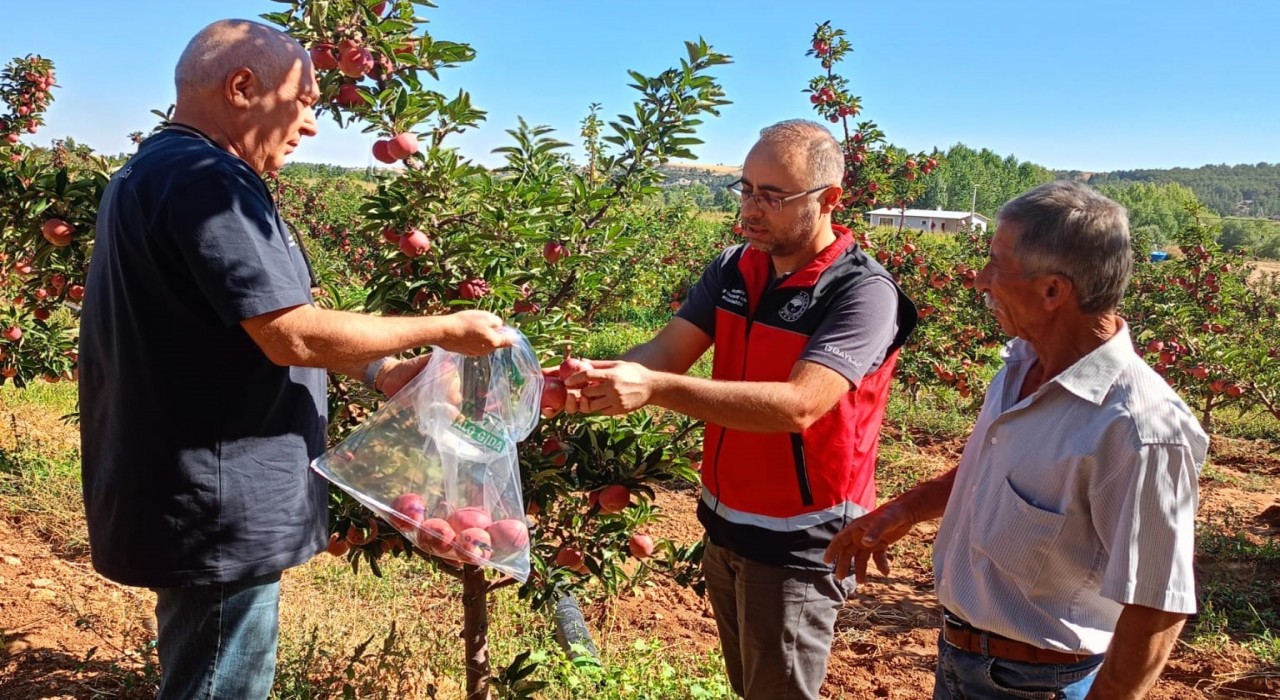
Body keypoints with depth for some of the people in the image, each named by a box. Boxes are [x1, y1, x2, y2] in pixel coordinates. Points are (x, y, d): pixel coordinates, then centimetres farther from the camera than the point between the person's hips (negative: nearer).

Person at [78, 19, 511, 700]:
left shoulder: (157, 171, 16)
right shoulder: (206, 179, -19)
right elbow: (293, 336, -25)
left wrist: (377, 371, 12)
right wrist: (441, 329, -13)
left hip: (188, 498, 11)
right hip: (218, 513, -11)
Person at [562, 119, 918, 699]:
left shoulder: (864, 293, -22)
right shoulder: (732, 269, -1)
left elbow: (797, 405, -33)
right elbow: (665, 351, -8)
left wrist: (654, 389, -41)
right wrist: (594, 383, -29)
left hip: (800, 545, -6)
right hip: (725, 525, 7)